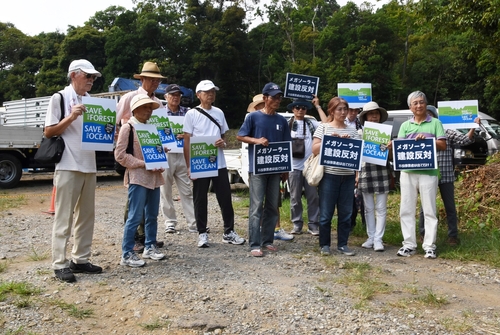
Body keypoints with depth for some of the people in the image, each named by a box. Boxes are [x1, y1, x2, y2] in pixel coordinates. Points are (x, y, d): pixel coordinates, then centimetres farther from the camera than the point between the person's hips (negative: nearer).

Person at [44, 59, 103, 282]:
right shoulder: (59, 98, -4)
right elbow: (48, 132, -6)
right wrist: (71, 118, -17)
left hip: (89, 166, 7)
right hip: (68, 166, -7)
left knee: (86, 215, 10)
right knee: (64, 217, -2)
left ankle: (80, 259, 20)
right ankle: (59, 264, 5)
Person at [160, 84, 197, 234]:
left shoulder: (186, 112, 8)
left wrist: (186, 135, -11)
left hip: (182, 155, 2)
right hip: (165, 154, -1)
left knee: (187, 190, 3)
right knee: (165, 191, 5)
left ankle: (193, 223, 5)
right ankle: (170, 222, 16)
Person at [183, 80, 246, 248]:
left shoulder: (219, 113, 10)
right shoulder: (191, 114, -3)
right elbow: (186, 141, -4)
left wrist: (223, 143, -5)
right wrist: (189, 166, -10)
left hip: (219, 163, 4)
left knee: (225, 198, 6)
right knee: (200, 200, 5)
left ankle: (229, 232, 17)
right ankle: (202, 234, 15)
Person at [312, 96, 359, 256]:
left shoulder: (352, 130, 13)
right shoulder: (323, 127, 4)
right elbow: (315, 149, -3)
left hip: (348, 176, 3)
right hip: (329, 175, -3)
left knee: (346, 213, 7)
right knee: (326, 213, 0)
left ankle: (342, 244, 18)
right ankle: (325, 245, 13)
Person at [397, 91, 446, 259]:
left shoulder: (435, 123, 6)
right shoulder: (405, 125, 14)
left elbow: (443, 145, 1)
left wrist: (427, 139, -14)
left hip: (428, 172, -3)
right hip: (407, 172, 3)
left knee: (429, 210, 1)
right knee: (406, 209, 4)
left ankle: (429, 246, 6)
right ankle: (409, 244, 12)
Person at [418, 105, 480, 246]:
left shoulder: (447, 132, 2)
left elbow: (465, 139, -3)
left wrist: (473, 127, -16)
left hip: (446, 176, 0)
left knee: (450, 207, 8)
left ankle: (453, 235, 19)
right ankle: (423, 235, 21)